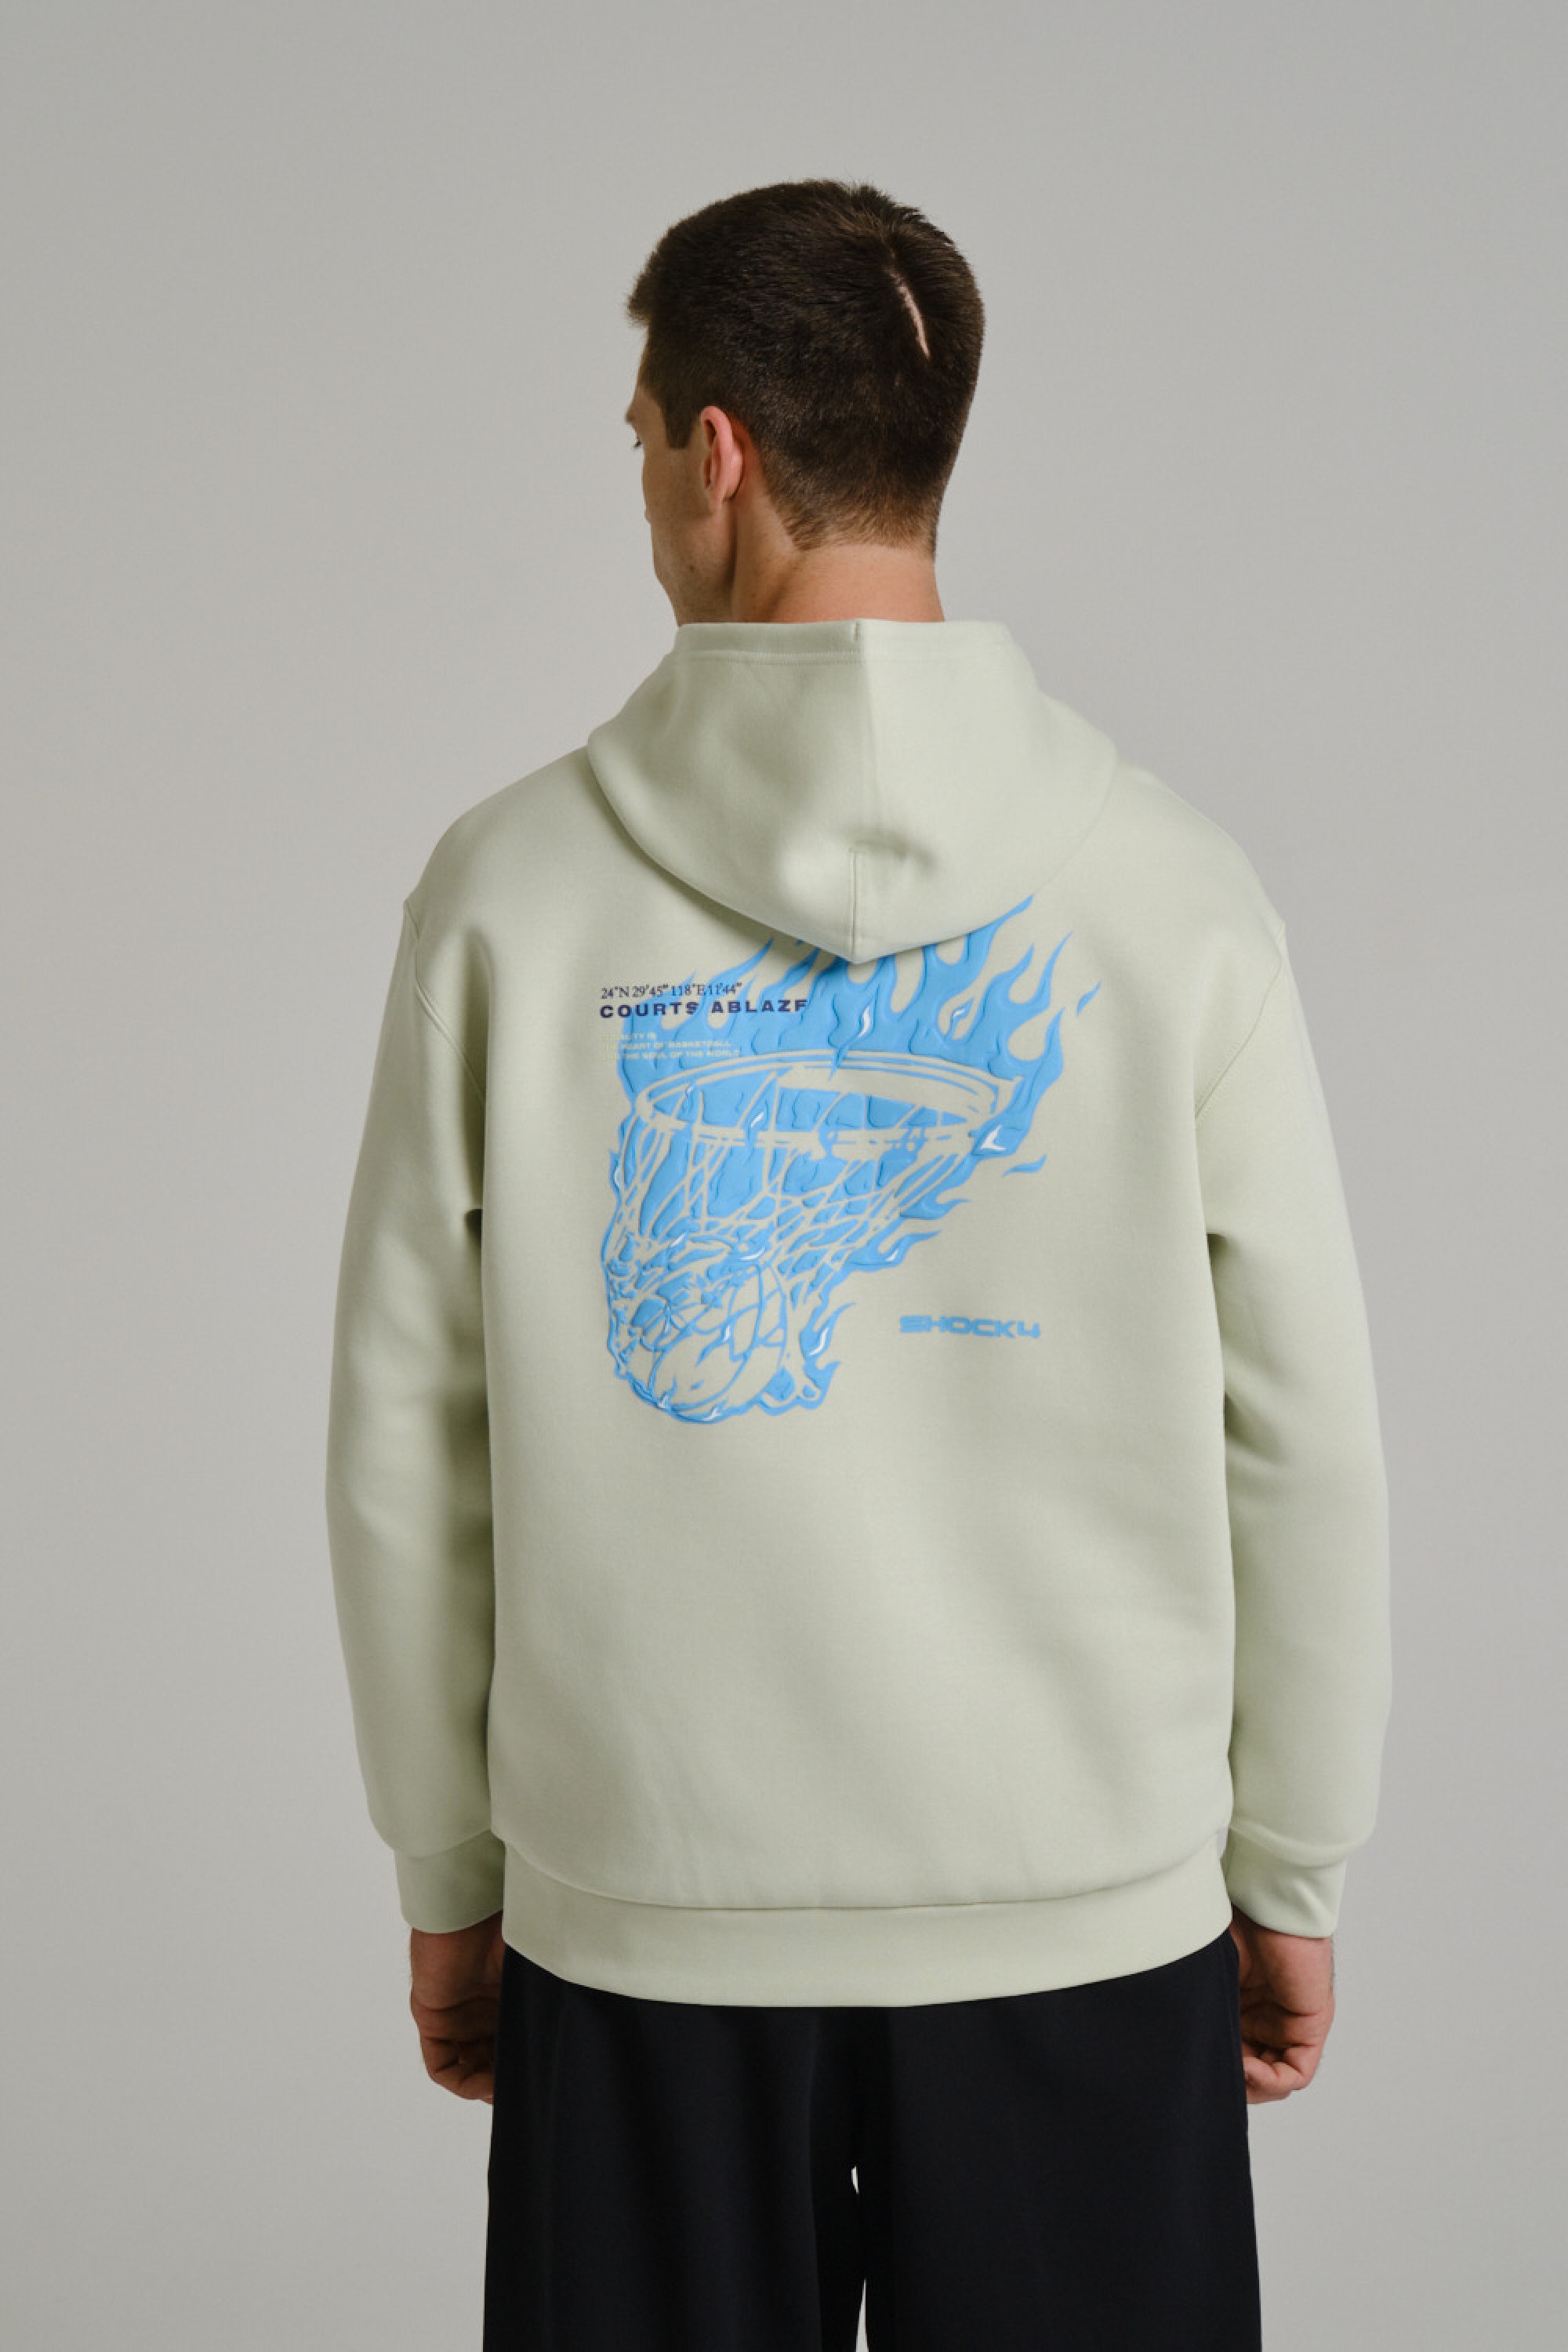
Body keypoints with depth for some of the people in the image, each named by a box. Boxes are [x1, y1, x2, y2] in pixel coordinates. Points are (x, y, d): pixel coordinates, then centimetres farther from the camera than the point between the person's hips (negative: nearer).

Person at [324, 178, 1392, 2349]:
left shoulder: (511, 888, -6)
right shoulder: (1174, 889, -6)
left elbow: (406, 1450, -1)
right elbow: (1302, 1439, -2)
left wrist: (448, 1880, 11)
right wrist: (1292, 1873, 10)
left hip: (645, 1919, 0)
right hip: (1092, 1901, 0)